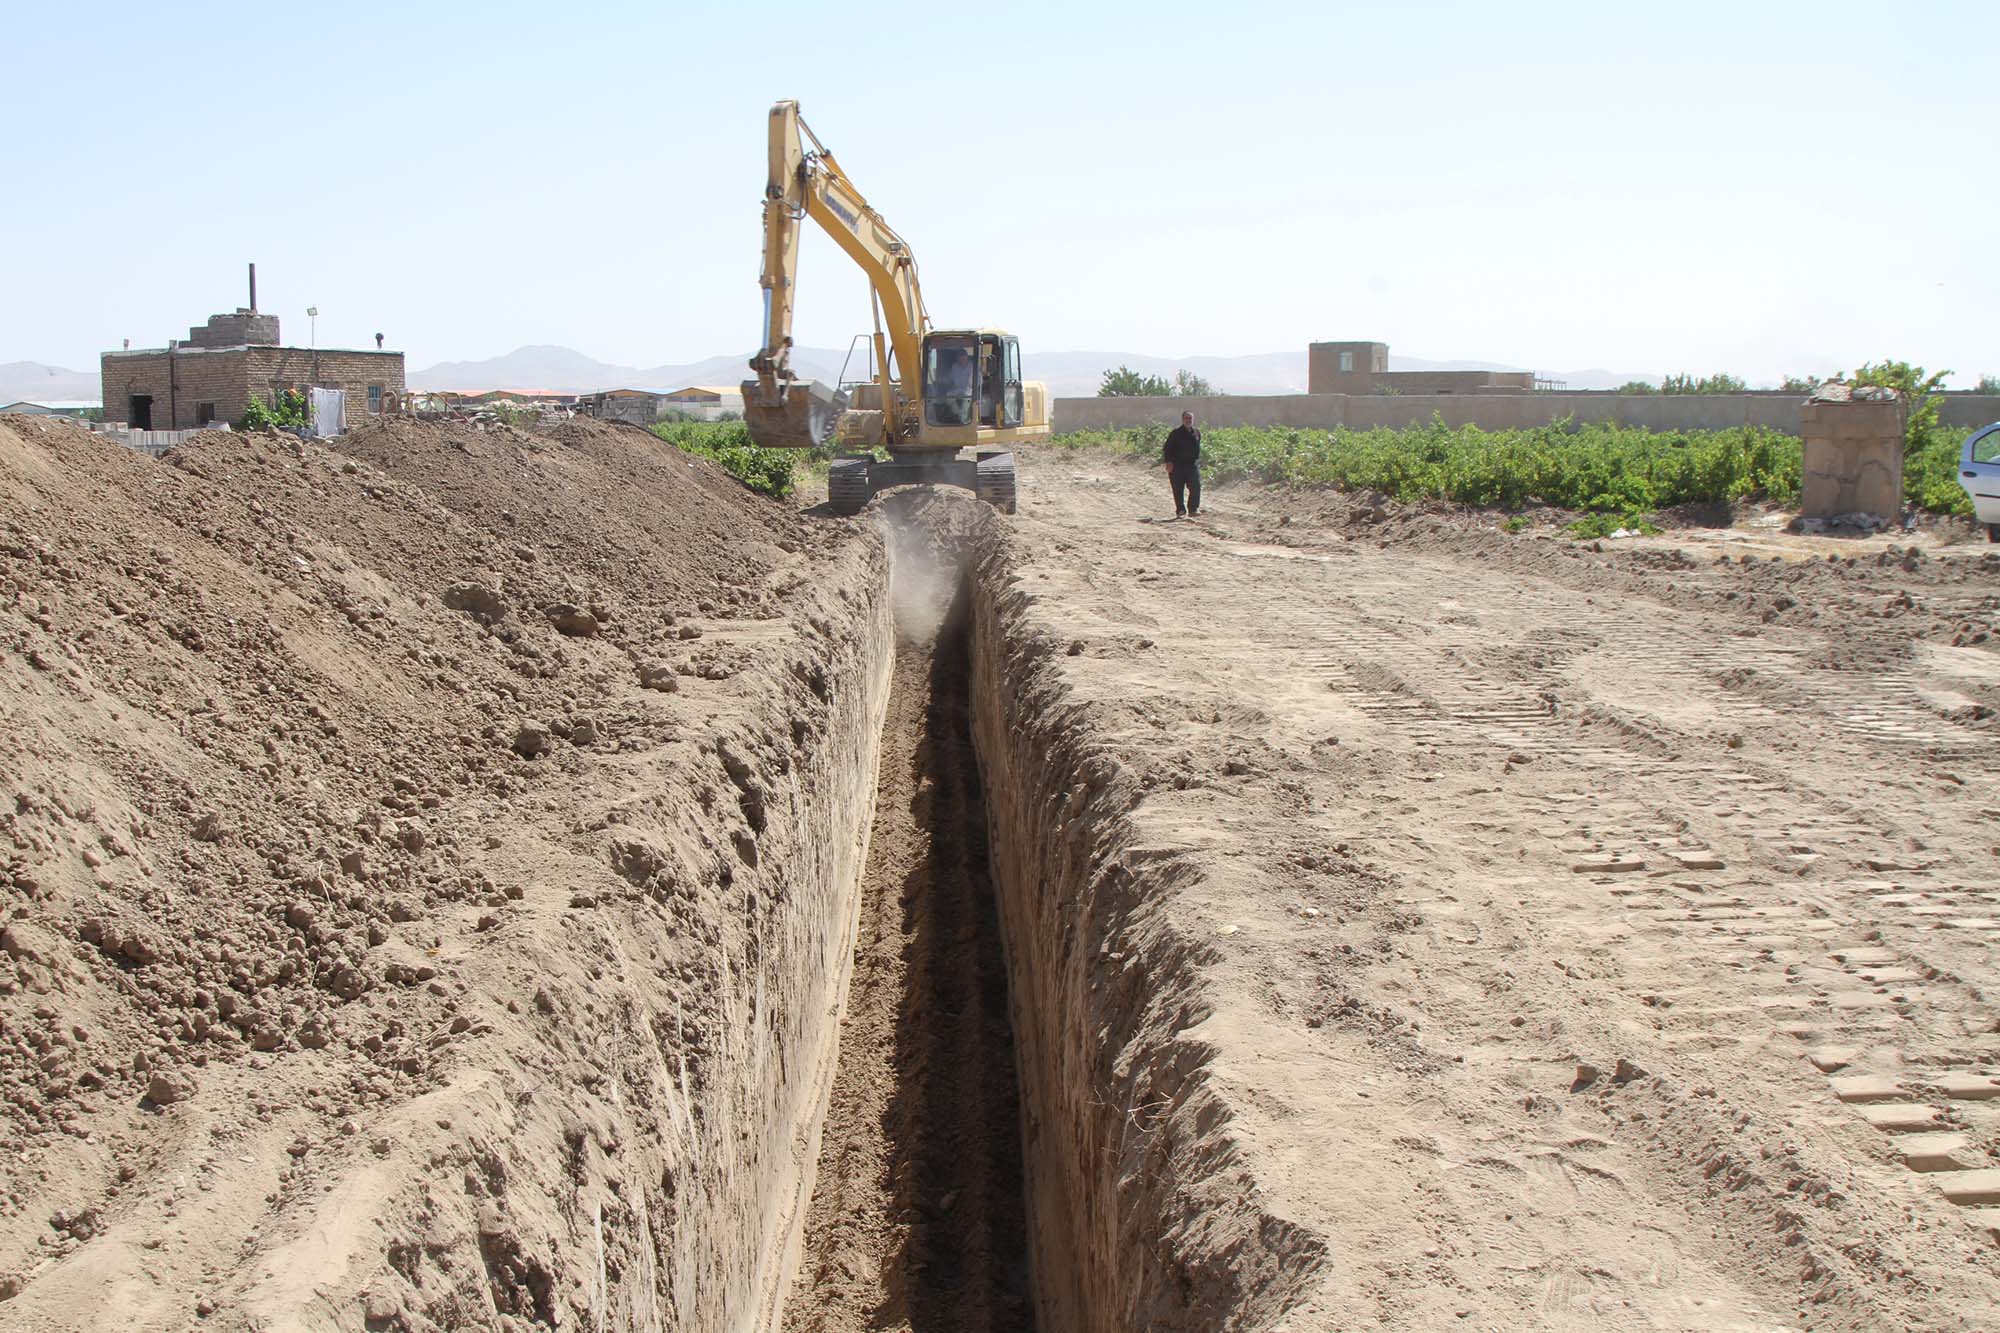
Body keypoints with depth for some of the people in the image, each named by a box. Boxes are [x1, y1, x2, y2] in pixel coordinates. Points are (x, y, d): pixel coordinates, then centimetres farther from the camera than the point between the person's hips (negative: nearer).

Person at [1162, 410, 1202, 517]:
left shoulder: (1197, 433, 12)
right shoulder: (1175, 433, -3)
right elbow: (1167, 448, -3)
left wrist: (1197, 460, 18)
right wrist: (1168, 462, -12)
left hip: (1192, 465, 3)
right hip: (1177, 465, -3)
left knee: (1195, 487, -10)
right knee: (1178, 490, 1)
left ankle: (1193, 509, -7)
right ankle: (1180, 511, 9)